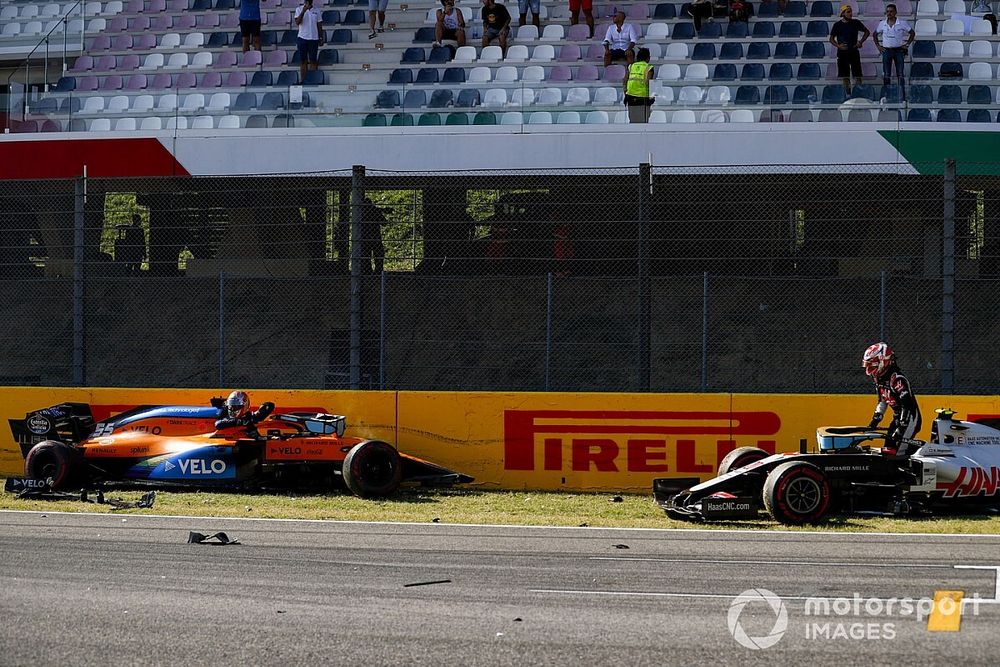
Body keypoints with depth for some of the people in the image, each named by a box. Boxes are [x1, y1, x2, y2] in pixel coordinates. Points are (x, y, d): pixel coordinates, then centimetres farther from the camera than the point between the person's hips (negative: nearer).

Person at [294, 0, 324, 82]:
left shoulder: (316, 11, 7)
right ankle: (303, 81, 3)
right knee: (303, 61, 1)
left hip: (314, 39, 1)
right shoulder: (299, 9, 2)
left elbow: (319, 26, 10)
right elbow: (297, 22, -11)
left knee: (313, 61, -1)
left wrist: (321, 38, 5)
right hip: (302, 38, -1)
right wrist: (303, 11, -22)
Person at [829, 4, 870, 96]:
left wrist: (861, 42, 1)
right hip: (842, 53, 0)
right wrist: (838, 45, -12)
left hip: (854, 52, 0)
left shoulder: (856, 23, 3)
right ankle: (847, 94, 12)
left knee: (857, 75, -4)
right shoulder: (837, 25, 0)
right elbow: (831, 39, 6)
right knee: (845, 77, 4)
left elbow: (867, 32, 14)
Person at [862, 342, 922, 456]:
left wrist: (901, 428, -30)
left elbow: (907, 406, -28)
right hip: (898, 418, 10)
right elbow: (882, 401, 21)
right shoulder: (880, 379, 6)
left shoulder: (897, 379, -24)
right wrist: (875, 420, 16)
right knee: (887, 450, 5)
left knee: (897, 453, -17)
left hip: (910, 419, -10)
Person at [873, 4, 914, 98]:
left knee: (900, 75, -2)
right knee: (886, 75, 1)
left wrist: (907, 44, 1)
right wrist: (878, 46, 7)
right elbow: (875, 34, 17)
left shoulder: (902, 23, -2)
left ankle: (903, 97, 0)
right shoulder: (882, 24, 3)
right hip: (886, 51, 1)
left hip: (898, 51, -1)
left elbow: (912, 33, 8)